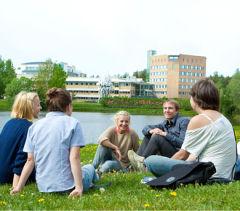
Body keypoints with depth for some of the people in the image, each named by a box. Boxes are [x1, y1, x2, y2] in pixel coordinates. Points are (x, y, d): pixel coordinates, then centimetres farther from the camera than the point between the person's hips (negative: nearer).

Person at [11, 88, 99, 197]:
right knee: (89, 168, 28)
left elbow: (30, 160, 1)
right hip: (67, 186, -4)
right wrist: (79, 187, -17)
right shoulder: (72, 123, -9)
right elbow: (74, 158, -16)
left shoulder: (34, 126, 4)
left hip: (43, 187, 5)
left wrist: (19, 186, 7)